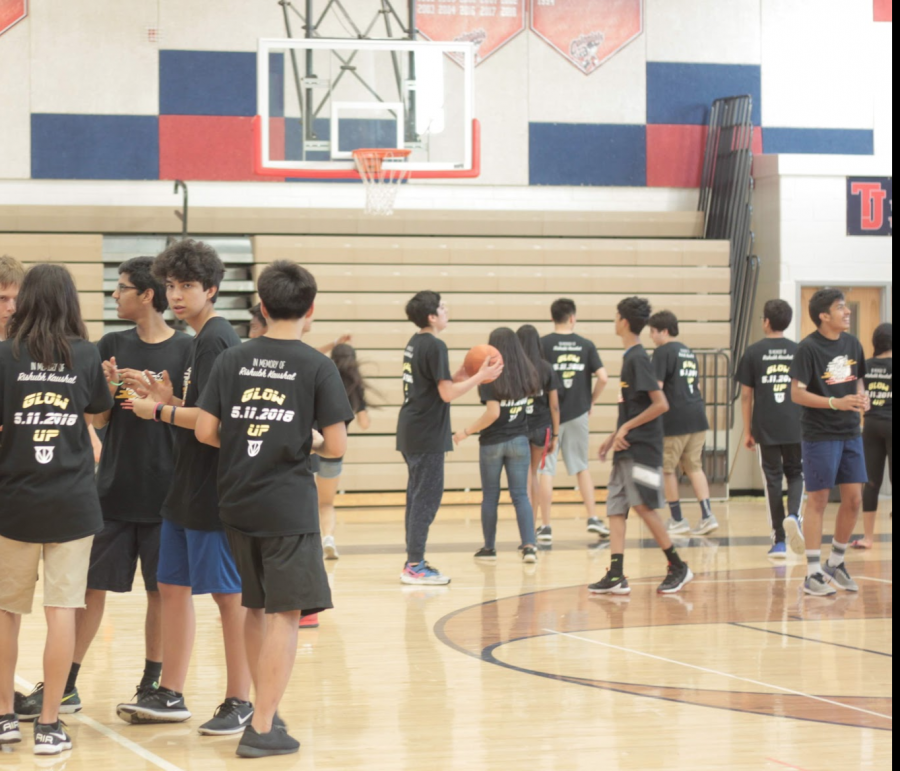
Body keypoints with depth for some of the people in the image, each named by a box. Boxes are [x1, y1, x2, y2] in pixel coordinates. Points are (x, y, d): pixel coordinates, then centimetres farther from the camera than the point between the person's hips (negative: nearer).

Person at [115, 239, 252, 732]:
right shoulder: (199, 340, 15)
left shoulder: (215, 340, -15)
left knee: (228, 594, -2)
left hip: (215, 490, -10)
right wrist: (167, 398, 6)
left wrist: (159, 411, -11)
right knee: (172, 586, 13)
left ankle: (240, 702, 6)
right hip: (187, 489, 10)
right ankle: (170, 696, 22)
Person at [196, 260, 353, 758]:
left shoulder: (232, 360, 3)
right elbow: (337, 446, -8)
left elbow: (205, 431, -1)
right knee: (285, 614, -2)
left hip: (238, 505, 5)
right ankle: (262, 729, -6)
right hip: (289, 507, -5)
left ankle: (266, 710, 28)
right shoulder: (318, 367, -6)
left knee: (255, 609, 18)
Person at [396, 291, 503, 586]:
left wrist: (462, 375, 14)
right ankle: (414, 566, -5)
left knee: (418, 495, 14)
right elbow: (447, 393, -18)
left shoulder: (415, 343, 14)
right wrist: (481, 376, -11)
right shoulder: (435, 346, -15)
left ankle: (414, 561, 19)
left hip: (411, 432, 10)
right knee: (426, 497, -6)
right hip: (427, 435, -10)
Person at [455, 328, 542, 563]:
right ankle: (529, 546, -9)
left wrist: (467, 432, -12)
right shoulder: (527, 375, -1)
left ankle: (489, 547, 20)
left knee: (490, 496, 11)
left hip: (492, 443, -3)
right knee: (520, 495, 4)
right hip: (519, 441, 3)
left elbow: (493, 413, -21)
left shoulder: (490, 377, -14)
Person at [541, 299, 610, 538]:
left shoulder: (543, 344, -7)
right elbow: (603, 377, -4)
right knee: (581, 466, 17)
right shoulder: (586, 345, 1)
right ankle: (593, 518, 15)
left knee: (545, 470, 3)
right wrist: (591, 402, 11)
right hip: (578, 414, 3)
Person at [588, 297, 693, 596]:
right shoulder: (631, 357, 15)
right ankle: (616, 575, -1)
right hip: (628, 449, 10)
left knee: (644, 506, -8)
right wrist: (615, 436, 19)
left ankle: (678, 567, 3)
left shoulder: (638, 359, -14)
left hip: (642, 448, -10)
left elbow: (660, 404, -20)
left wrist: (626, 428, -16)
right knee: (615, 508, 3)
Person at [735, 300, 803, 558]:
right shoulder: (799, 351, 3)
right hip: (796, 428, 1)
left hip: (766, 428, -1)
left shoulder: (754, 352, 0)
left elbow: (746, 395, 1)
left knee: (773, 479, 6)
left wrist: (747, 431, 8)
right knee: (795, 473, 16)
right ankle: (793, 514, -13)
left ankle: (779, 541, 5)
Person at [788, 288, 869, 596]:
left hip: (850, 432, 6)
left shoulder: (852, 344, 7)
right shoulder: (809, 348, -12)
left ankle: (835, 563, 23)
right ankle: (813, 574, 5)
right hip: (820, 434, -6)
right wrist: (836, 403, -24)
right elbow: (797, 393, -15)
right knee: (818, 499, -2)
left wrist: (861, 397, -1)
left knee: (854, 498, 5)